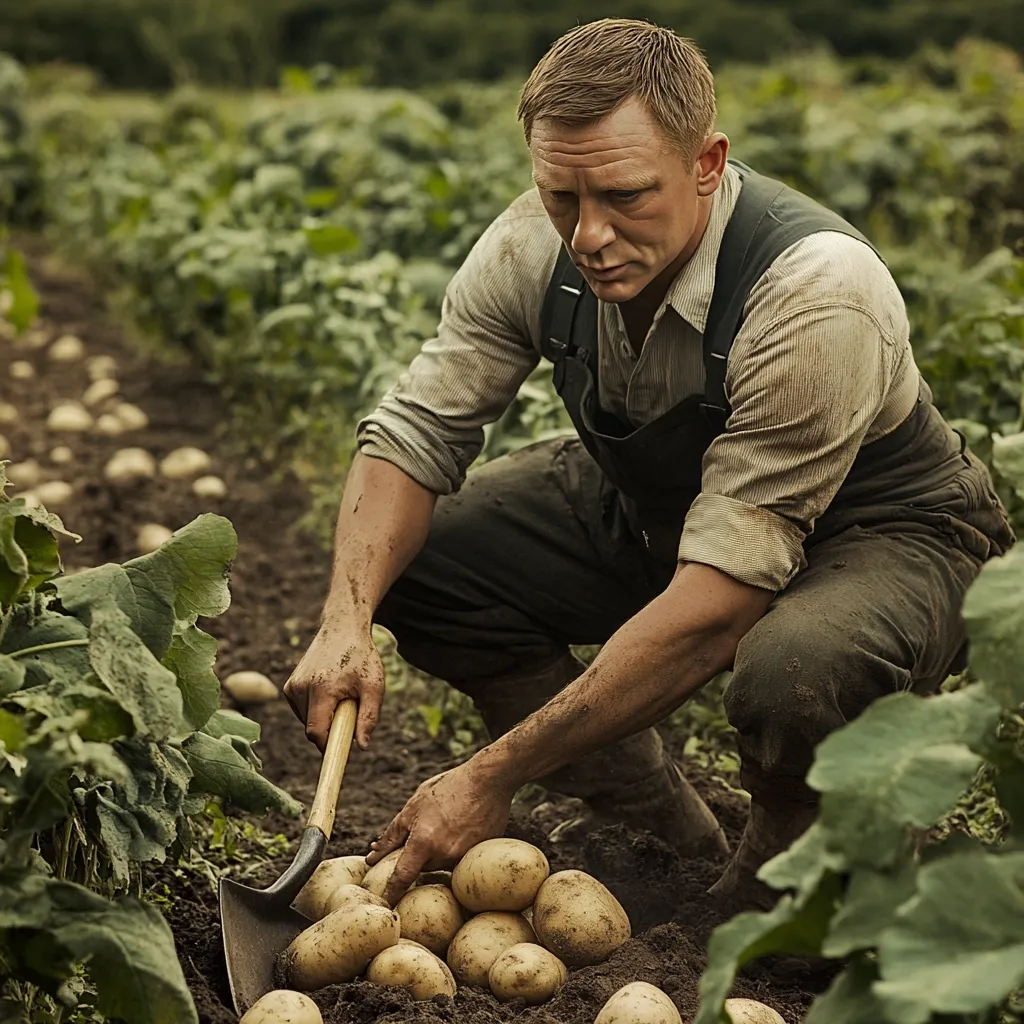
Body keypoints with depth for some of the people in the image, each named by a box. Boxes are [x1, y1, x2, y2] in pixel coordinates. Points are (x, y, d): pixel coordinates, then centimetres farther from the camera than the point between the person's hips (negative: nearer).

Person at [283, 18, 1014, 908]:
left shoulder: (818, 294, -36)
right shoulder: (535, 246, -18)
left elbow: (716, 607, -38)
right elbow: (415, 432, -9)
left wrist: (493, 777, -36)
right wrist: (346, 623, -29)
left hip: (880, 536, -6)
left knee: (791, 674, -41)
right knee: (401, 555, -10)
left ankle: (787, 853, -1)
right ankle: (653, 820, 6)